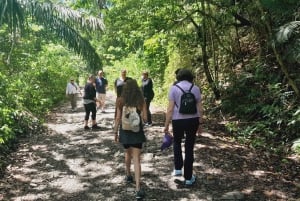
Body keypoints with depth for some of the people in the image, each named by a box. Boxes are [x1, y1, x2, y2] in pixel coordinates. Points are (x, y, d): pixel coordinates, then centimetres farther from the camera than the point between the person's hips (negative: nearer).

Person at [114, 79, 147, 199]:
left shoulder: (121, 101, -4)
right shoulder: (141, 101, -7)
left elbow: (118, 118, -4)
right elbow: (145, 118, -6)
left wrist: (115, 132, 5)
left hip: (124, 131, 2)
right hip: (137, 131, -2)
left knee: (128, 153, 27)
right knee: (136, 159, -3)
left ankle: (128, 175, 43)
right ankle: (138, 189, -9)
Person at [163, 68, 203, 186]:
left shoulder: (174, 88, -4)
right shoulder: (195, 88, 2)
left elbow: (170, 109, -8)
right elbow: (199, 109, 3)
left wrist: (166, 125, -2)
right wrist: (200, 124, 13)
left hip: (178, 120, -1)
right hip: (192, 120, 2)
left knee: (177, 142, 27)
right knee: (189, 148, 10)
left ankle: (178, 169, 24)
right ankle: (188, 178, 17)